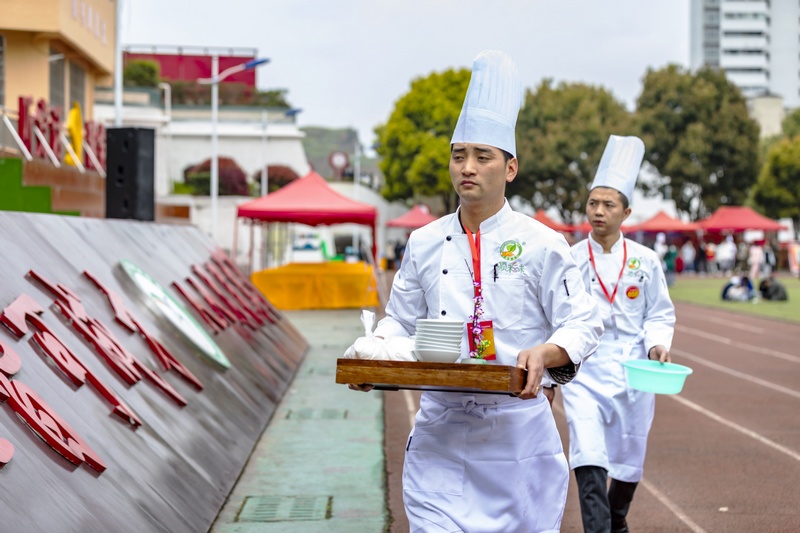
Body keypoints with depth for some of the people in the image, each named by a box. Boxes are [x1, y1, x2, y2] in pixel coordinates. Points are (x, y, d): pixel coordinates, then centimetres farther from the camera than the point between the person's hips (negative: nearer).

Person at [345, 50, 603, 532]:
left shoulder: (540, 244, -4)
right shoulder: (425, 244, 8)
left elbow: (584, 326, -5)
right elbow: (401, 321, 17)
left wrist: (544, 355, -25)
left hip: (517, 432, -2)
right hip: (440, 434, 3)